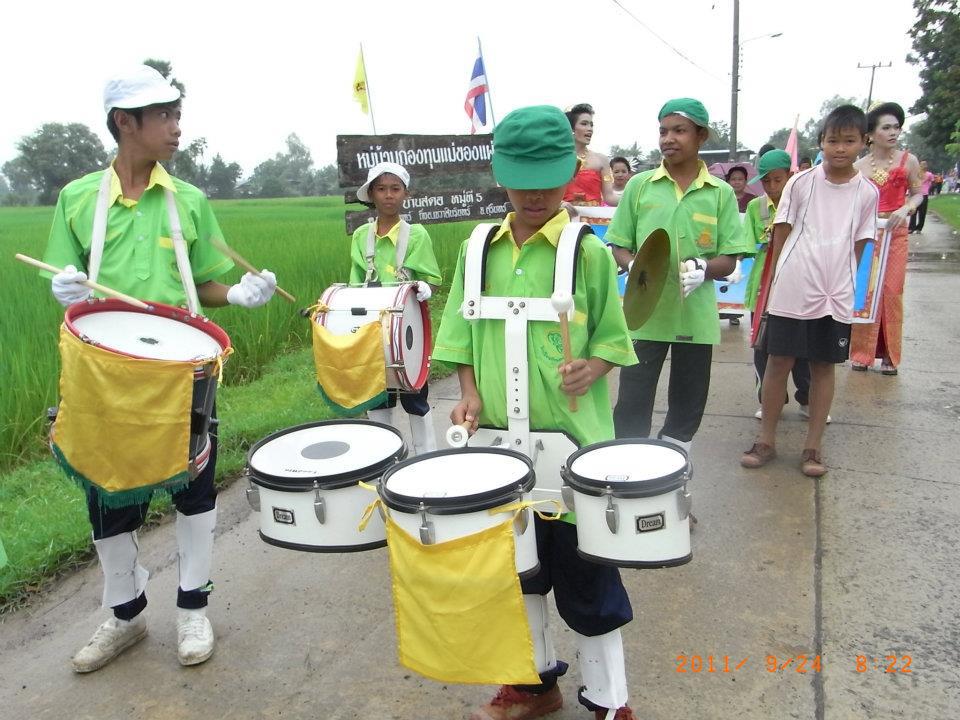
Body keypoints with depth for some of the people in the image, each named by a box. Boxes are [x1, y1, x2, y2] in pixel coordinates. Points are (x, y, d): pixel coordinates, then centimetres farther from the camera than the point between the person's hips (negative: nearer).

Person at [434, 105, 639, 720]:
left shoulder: (588, 252, -4)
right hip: (500, 437, 4)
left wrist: (591, 369, -19)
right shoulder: (479, 251, 5)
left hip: (573, 437, -4)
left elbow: (612, 340, 1)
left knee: (585, 572, 7)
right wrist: (471, 395, -6)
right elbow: (464, 337, 9)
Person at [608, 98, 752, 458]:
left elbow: (729, 260, 2)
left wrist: (703, 268, -19)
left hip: (696, 317, 2)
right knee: (632, 403, 0)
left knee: (688, 405, 13)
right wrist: (634, 266, -16)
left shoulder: (721, 193, 3)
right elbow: (618, 247, 6)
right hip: (645, 313, -1)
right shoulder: (639, 186, 2)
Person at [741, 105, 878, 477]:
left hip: (836, 296, 2)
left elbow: (859, 245, 10)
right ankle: (766, 441, 16)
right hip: (791, 291, -1)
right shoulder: (801, 183, -2)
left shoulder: (867, 192, 3)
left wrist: (846, 285, 7)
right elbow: (781, 236, 2)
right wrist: (777, 281, 1)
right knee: (778, 361, 3)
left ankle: (812, 447, 19)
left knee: (823, 366, 8)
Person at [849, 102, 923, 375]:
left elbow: (918, 193, 7)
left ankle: (889, 355, 10)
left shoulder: (908, 160, 1)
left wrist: (906, 209, -11)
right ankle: (863, 352, 11)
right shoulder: (859, 167, 2)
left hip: (895, 233, 0)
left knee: (891, 292, 0)